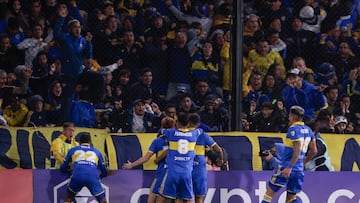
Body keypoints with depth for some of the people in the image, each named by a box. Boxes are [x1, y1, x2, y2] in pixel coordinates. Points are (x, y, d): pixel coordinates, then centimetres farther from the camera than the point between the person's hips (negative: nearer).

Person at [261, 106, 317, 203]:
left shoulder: (294, 129, -11)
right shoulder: (308, 130, 13)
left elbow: (298, 149, -22)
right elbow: (314, 151, 17)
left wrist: (289, 167, -25)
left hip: (286, 168, -8)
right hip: (299, 169, 8)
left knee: (270, 191, 1)